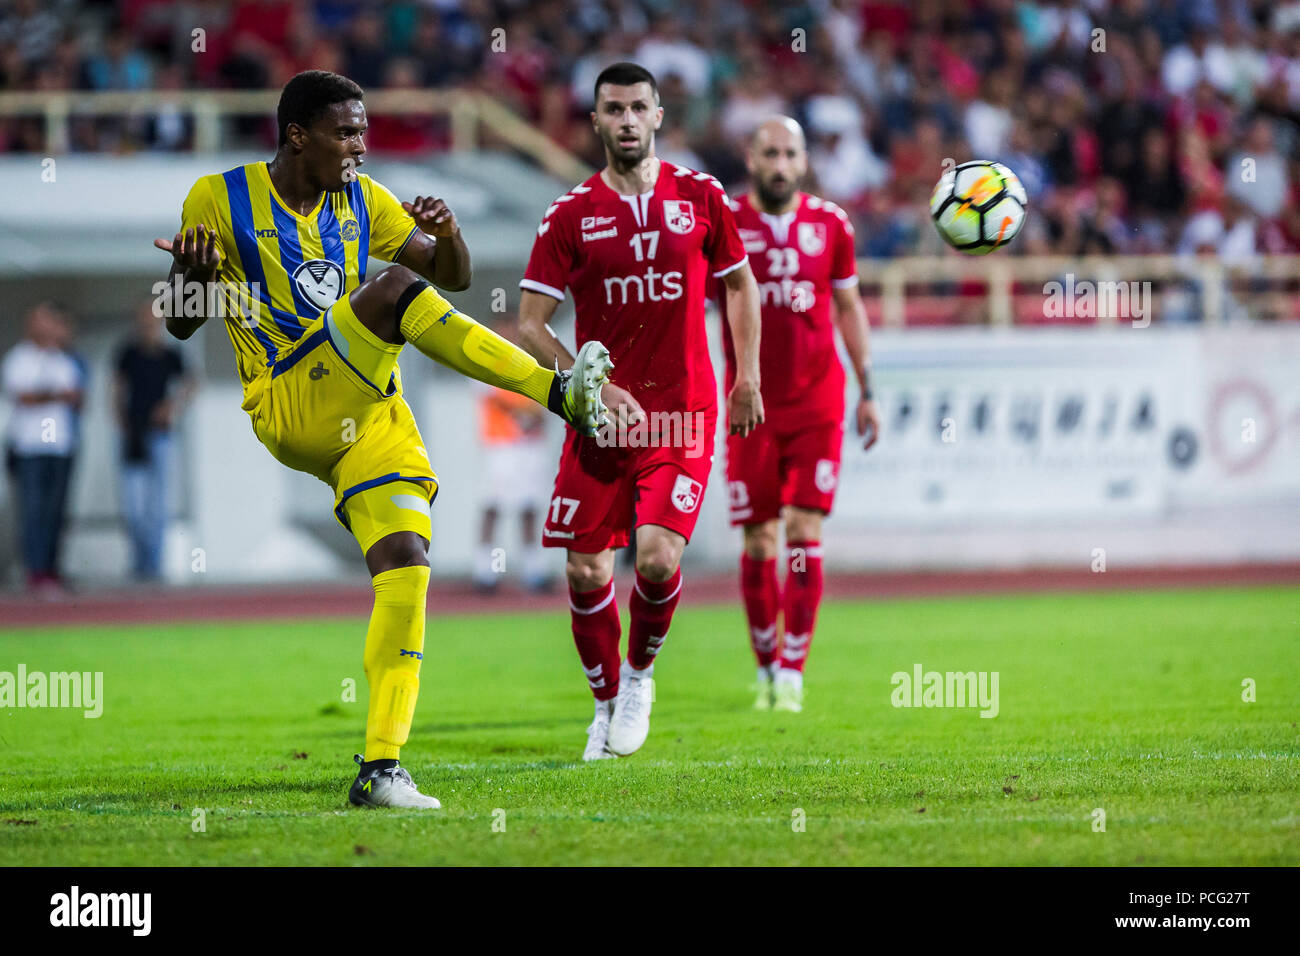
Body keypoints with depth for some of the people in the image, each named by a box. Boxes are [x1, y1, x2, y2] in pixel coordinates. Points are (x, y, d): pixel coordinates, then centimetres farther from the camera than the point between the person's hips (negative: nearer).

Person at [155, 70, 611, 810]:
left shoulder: (362, 200, 13)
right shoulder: (220, 200, 0)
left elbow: (454, 276, 16)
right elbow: (183, 325, 3)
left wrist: (448, 233, -8)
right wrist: (190, 277, -20)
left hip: (373, 420, 5)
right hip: (290, 410, -5)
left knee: (406, 567, -13)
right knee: (395, 289, -26)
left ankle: (381, 769, -11)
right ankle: (561, 394, -28)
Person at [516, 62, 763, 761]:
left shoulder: (700, 195, 3)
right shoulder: (571, 213, -1)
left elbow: (738, 282, 17)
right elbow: (530, 325, -1)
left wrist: (747, 377, 12)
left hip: (683, 414, -1)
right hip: (601, 415, 1)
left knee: (658, 557, -17)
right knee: (586, 571, -2)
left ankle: (640, 674, 12)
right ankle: (607, 702, 21)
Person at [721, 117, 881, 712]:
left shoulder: (830, 225, 5)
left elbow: (849, 307, 15)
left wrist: (867, 390, 13)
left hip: (816, 405, 1)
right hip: (751, 408, -1)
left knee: (805, 531, -8)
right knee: (758, 541, 1)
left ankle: (792, 671, -6)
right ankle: (766, 666, 17)